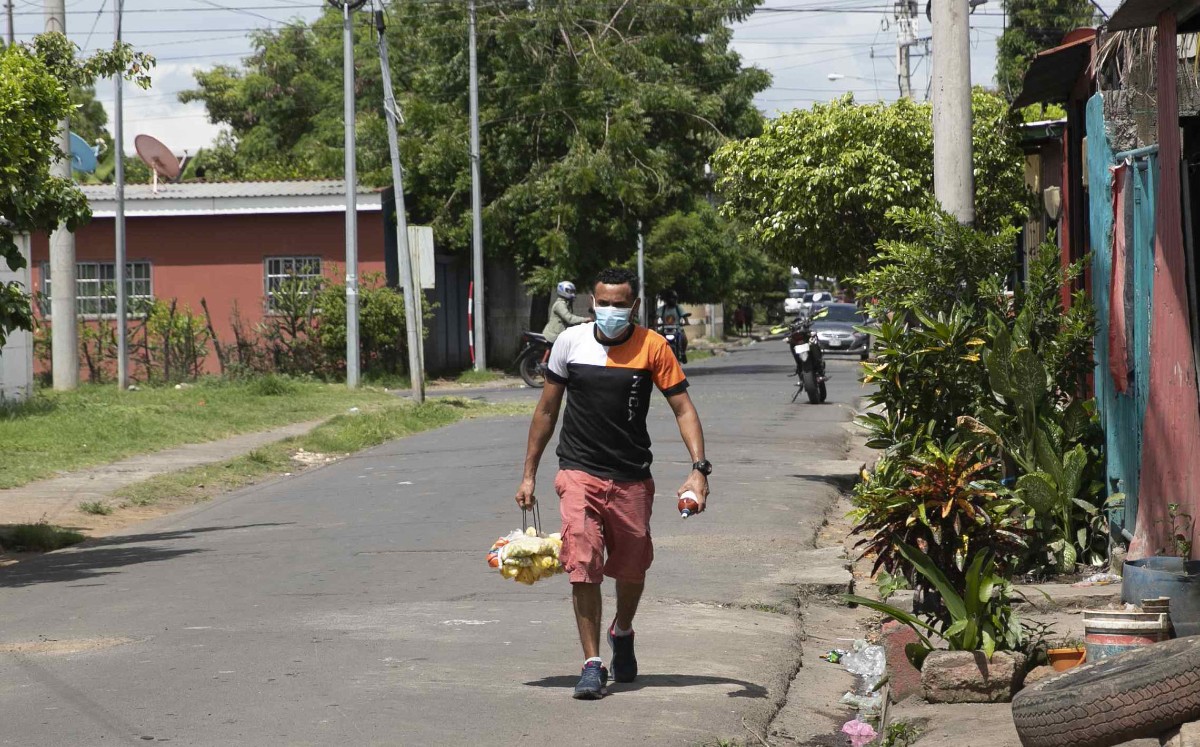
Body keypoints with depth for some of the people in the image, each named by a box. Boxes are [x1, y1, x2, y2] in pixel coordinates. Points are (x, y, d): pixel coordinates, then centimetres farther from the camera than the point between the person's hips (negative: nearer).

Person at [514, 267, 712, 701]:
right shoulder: (570, 342, -2)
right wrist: (529, 473, 8)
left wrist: (699, 469, -16)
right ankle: (592, 664, -6)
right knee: (583, 566, -14)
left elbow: (683, 408, -4)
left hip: (632, 478, 1)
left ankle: (622, 633, 44)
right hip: (579, 473, -1)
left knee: (632, 570, 13)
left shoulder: (652, 347, -5)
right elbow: (547, 409, 8)